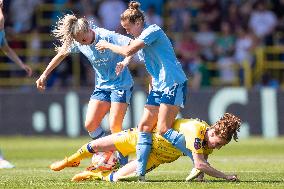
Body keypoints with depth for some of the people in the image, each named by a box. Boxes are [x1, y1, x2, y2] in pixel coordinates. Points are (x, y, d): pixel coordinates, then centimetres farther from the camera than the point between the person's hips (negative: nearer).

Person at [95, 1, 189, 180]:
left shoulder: (153, 30, -11)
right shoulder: (143, 37, 19)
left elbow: (128, 51, -19)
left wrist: (107, 45, -5)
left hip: (173, 84, -10)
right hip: (158, 86, 10)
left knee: (163, 130, -16)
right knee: (144, 127, 1)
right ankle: (140, 173, -1)